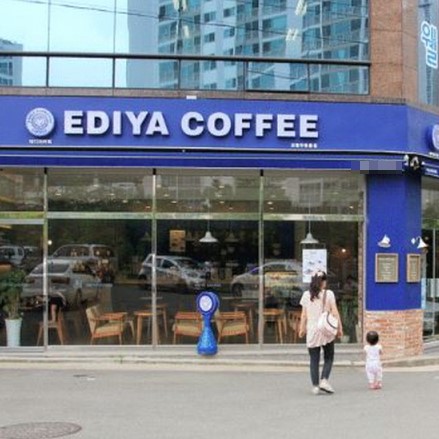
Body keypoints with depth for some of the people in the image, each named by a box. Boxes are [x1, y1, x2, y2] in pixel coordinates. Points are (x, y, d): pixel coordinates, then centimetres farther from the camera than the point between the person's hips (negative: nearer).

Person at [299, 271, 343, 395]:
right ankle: (324, 380, -5)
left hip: (312, 331, 2)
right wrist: (339, 328, 3)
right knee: (329, 358, 11)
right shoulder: (329, 294, -4)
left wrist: (302, 328, 16)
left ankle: (315, 386, 4)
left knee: (314, 360, 6)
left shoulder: (306, 295, 3)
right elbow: (335, 312, -4)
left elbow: (304, 315, 6)